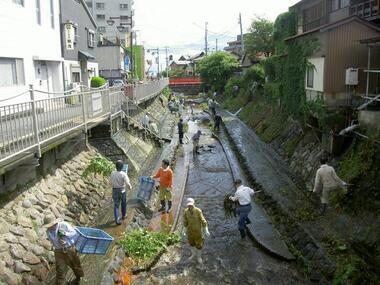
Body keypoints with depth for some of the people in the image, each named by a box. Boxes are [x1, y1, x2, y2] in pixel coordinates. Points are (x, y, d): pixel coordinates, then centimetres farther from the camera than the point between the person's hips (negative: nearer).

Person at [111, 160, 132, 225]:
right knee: (123, 203, 22)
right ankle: (123, 215, 41)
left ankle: (117, 220, 2)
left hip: (115, 191, 2)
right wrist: (130, 188, -3)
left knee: (116, 205, 9)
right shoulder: (124, 174, -22)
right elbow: (127, 184, -25)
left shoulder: (112, 173, -9)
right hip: (122, 191, -2)